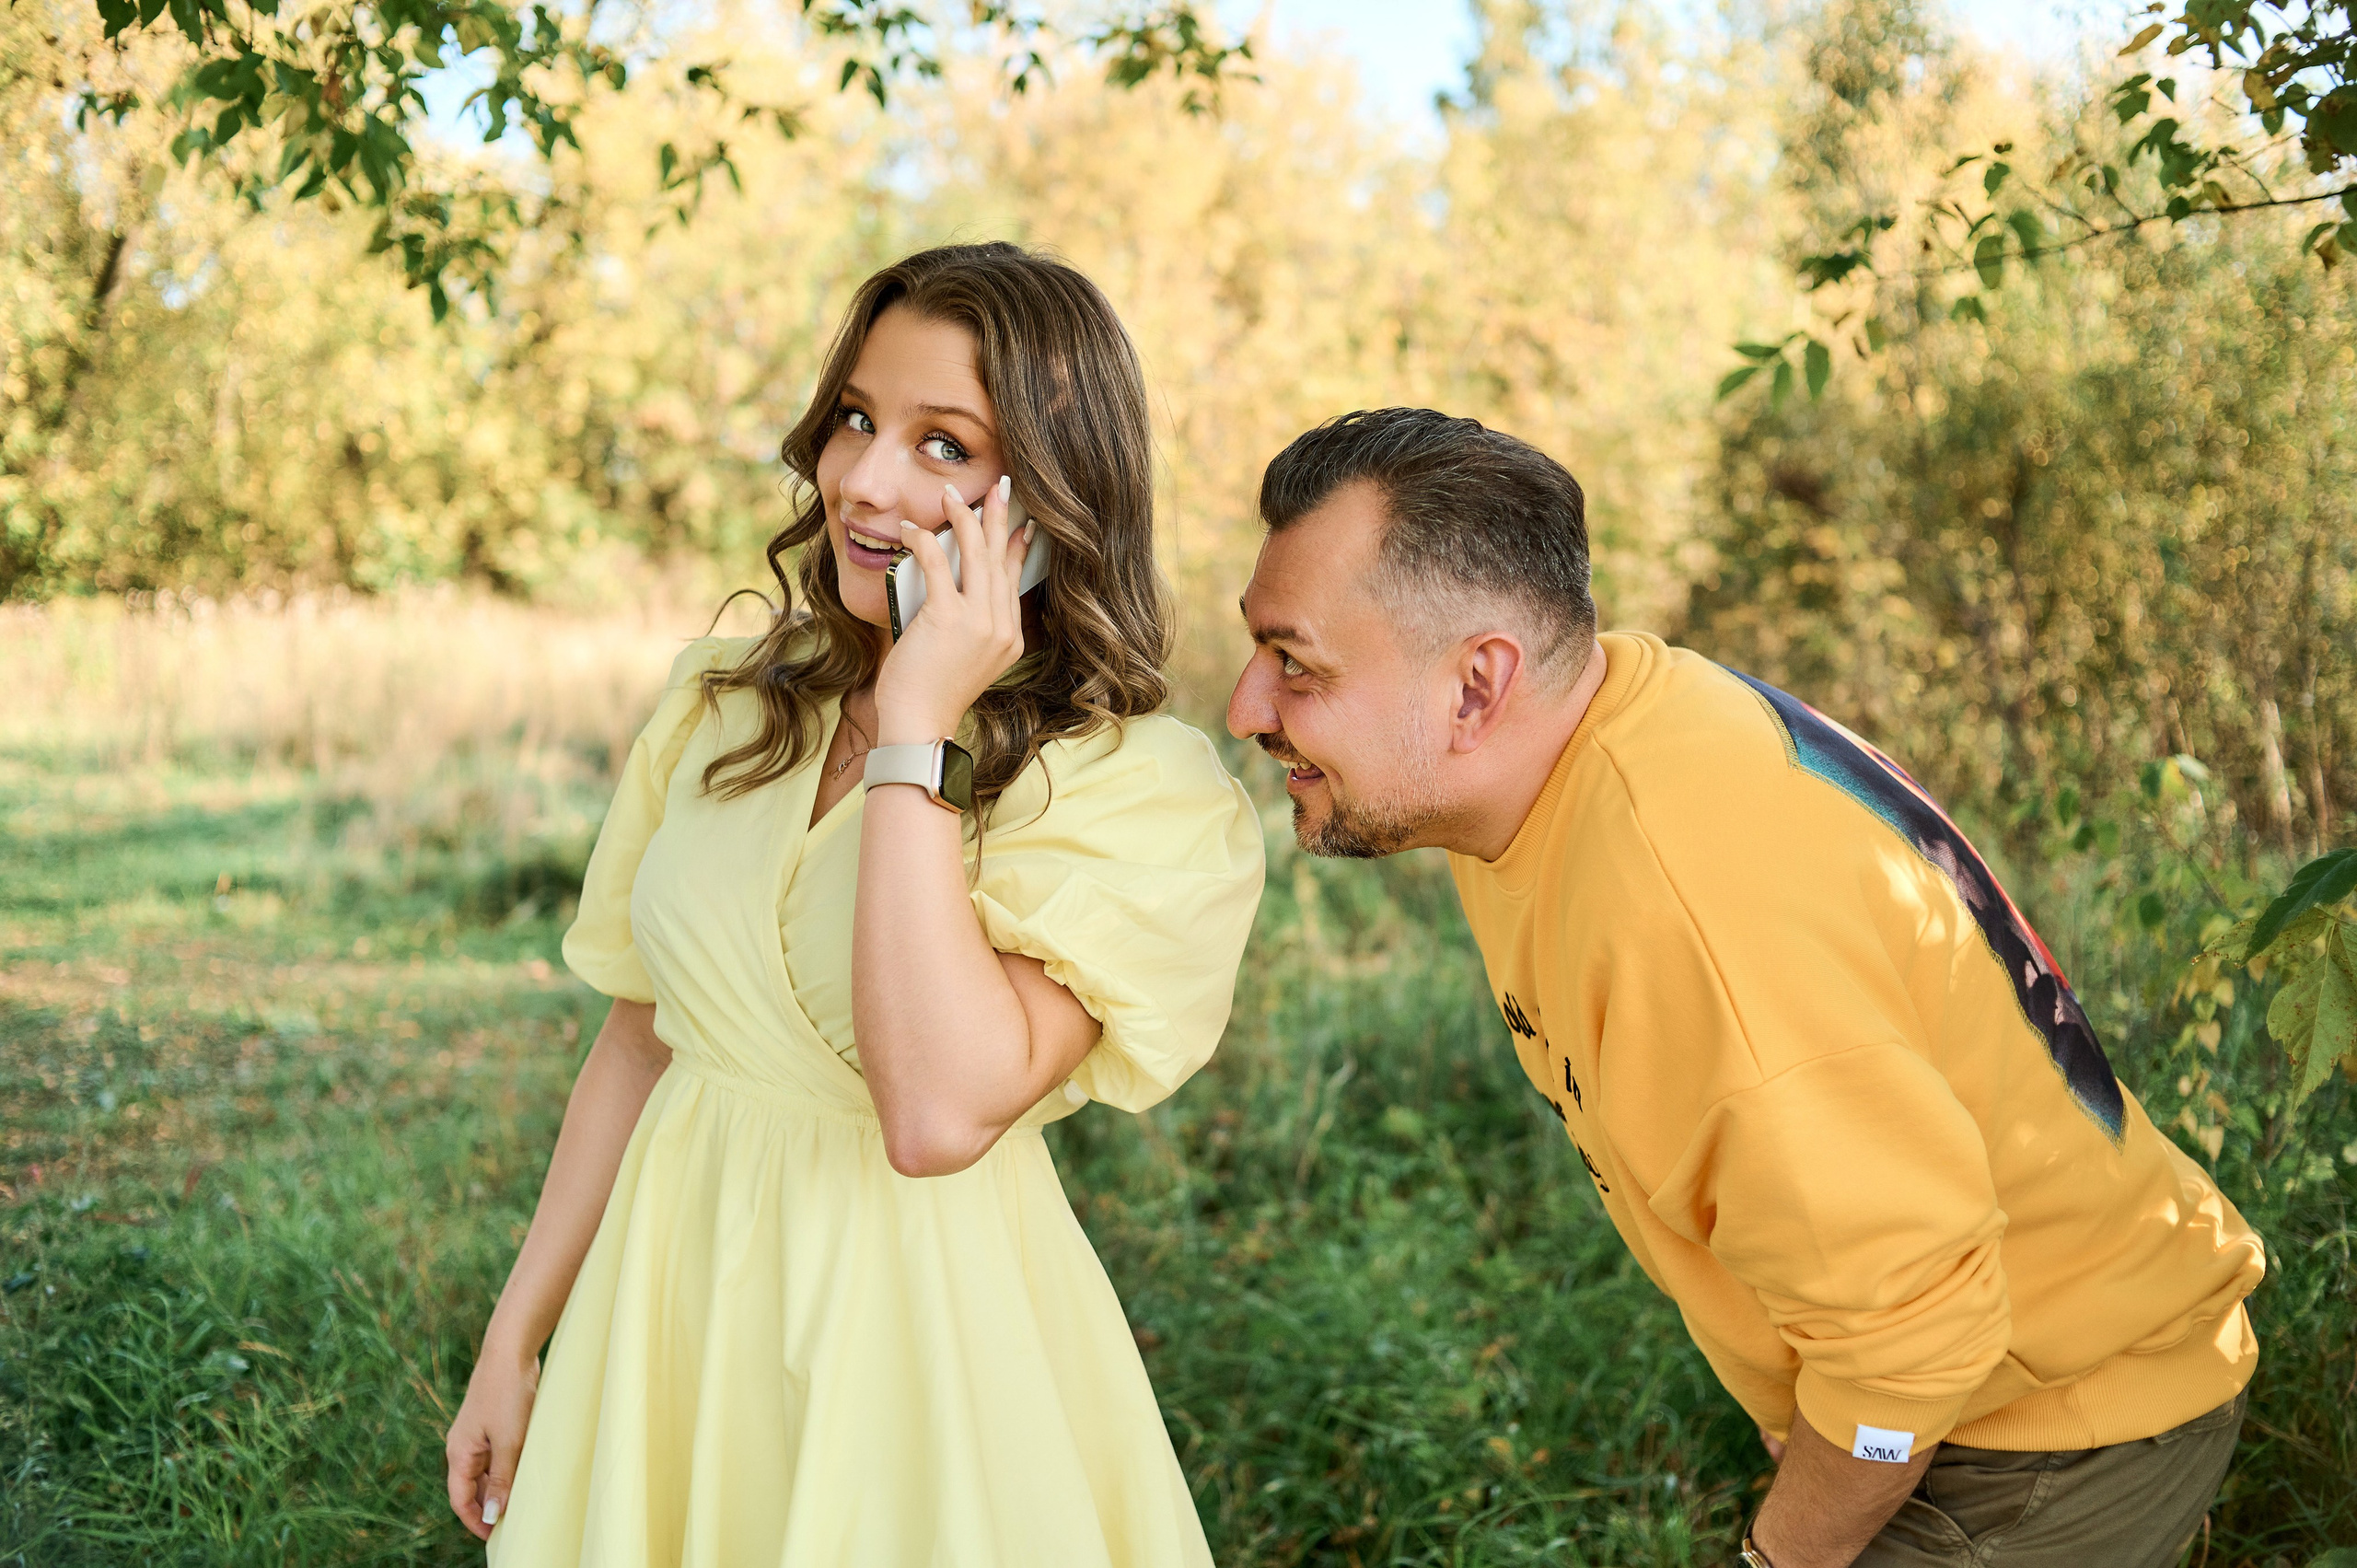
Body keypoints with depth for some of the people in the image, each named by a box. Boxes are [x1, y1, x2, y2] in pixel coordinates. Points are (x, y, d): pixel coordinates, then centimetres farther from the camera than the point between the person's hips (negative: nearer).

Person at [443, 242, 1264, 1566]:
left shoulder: (1143, 790, -16)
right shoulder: (724, 706, 2)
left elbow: (939, 1113, -28)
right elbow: (640, 1036, 8)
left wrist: (914, 728, -25)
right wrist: (516, 1337, 11)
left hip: (922, 1339, -5)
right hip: (669, 1300, 5)